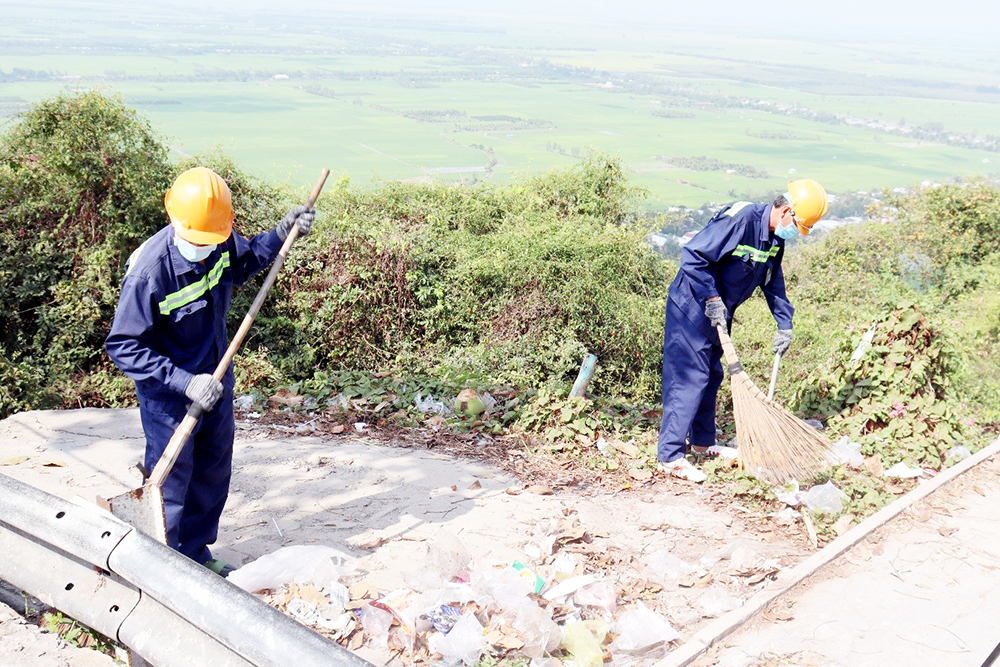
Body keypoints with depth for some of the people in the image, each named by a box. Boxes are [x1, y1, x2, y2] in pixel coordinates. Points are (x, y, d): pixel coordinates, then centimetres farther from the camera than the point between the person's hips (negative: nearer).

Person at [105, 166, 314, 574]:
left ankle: (196, 552, 40)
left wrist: (281, 234, -4)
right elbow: (123, 346, -27)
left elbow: (244, 262, 12)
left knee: (214, 471, 19)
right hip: (167, 392, -7)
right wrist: (185, 383, -33)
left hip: (216, 377, 7)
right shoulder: (148, 271, -31)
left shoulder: (222, 241, -13)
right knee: (170, 479, 4)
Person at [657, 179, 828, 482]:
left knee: (710, 375, 17)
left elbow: (773, 282, 17)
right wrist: (712, 298, -25)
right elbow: (693, 255, -27)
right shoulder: (740, 219, -26)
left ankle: (702, 441, 31)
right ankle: (670, 456, -7)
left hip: (718, 311, 9)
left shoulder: (775, 238, 4)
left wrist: (784, 324, 11)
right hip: (692, 306, -9)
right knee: (689, 376, -10)